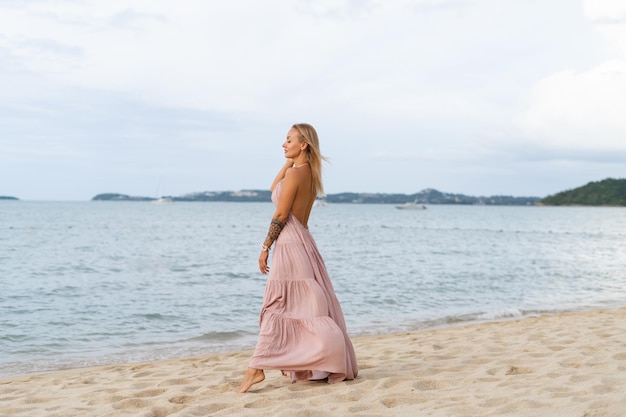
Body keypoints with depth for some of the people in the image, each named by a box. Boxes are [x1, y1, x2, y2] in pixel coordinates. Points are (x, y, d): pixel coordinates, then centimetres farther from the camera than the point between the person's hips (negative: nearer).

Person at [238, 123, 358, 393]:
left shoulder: (295, 173, -13)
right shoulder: (310, 173, 12)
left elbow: (280, 215, -15)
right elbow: (274, 189, 25)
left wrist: (265, 247, -8)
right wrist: (288, 161, 14)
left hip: (289, 244, -9)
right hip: (303, 242, 9)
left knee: (276, 307, -10)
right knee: (311, 307, 13)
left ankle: (256, 368, -10)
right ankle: (335, 365, 18)